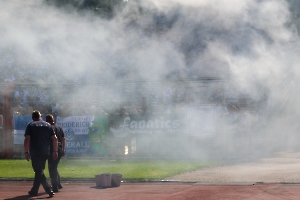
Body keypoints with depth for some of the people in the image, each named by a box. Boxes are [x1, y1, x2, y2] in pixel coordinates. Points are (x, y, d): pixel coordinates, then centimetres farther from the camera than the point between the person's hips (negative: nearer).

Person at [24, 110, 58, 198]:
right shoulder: (47, 125, 11)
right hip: (45, 153, 5)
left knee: (39, 172, -5)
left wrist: (26, 152, -7)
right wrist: (55, 151, 10)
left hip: (35, 153, -4)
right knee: (39, 171, 17)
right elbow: (54, 138, 6)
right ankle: (34, 191, 24)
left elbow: (27, 139, -11)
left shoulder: (30, 125, 0)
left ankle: (49, 190, -19)